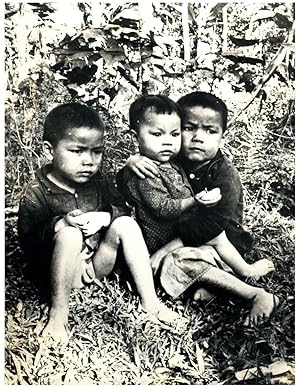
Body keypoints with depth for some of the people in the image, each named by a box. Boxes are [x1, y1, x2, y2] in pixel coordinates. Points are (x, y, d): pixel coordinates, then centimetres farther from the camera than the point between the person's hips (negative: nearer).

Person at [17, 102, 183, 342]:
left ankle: (149, 300, -11)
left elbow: (122, 209, 5)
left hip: (98, 264, 5)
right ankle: (58, 314, -25)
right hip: (59, 274, -5)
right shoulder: (36, 194, -12)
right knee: (70, 233, -34)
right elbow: (28, 240, -18)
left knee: (126, 224, -15)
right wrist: (60, 223, -34)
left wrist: (104, 217, -18)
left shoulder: (97, 183, 4)